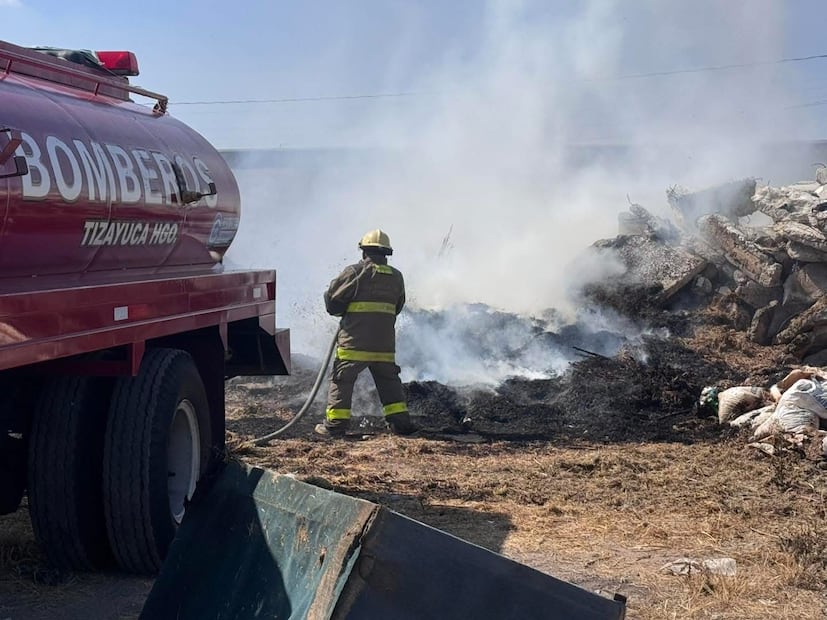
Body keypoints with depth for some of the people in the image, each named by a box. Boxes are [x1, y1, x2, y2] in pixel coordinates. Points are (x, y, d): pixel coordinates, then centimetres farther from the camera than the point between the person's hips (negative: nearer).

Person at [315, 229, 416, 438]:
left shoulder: (355, 272, -6)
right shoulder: (396, 277, 10)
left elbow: (332, 298, -5)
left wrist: (341, 311, 15)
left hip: (355, 340, -4)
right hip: (385, 342, 5)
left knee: (342, 380, 3)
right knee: (389, 381, 16)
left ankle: (335, 424, 1)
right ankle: (400, 422, 12)